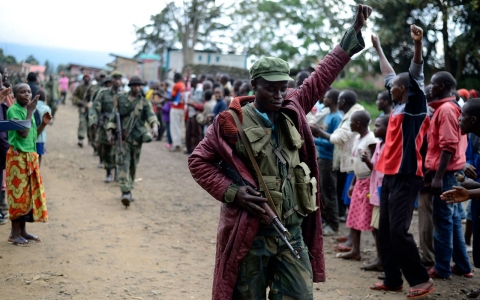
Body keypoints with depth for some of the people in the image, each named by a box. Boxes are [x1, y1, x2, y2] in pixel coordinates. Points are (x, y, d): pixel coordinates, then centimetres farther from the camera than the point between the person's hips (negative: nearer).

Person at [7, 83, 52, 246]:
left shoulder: (27, 110, 13)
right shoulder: (13, 110, -12)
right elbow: (23, 133, -23)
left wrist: (43, 124, 3)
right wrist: (30, 111, -19)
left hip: (30, 157, 9)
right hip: (18, 157, -9)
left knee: (29, 193, 11)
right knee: (18, 194, -5)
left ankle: (22, 230, 20)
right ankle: (14, 233, 3)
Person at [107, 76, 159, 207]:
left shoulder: (144, 102, 1)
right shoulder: (120, 98, 3)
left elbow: (151, 115, -15)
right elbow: (114, 116, 8)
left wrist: (155, 126, -35)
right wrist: (111, 132, 2)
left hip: (137, 138, 1)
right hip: (122, 137, -1)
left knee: (133, 165, 11)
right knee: (123, 164, -11)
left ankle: (129, 189, 27)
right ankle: (126, 192, -19)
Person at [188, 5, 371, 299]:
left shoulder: (292, 109, 5)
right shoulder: (232, 121, -9)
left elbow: (322, 76, 12)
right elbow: (199, 161, -3)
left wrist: (354, 32, 12)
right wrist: (230, 191, -15)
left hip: (294, 234, 4)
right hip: (250, 236, -4)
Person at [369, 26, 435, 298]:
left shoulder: (415, 106, -5)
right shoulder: (399, 107, 14)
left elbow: (416, 75, -20)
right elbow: (389, 74, 27)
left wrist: (418, 44, -33)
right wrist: (378, 48, 37)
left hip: (405, 176, -9)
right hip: (390, 175, 9)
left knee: (398, 231, -12)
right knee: (385, 231, 9)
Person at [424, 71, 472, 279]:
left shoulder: (446, 109, -14)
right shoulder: (450, 108, 16)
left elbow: (448, 146, -21)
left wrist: (438, 176, -23)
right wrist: (433, 170, 20)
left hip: (446, 172, -10)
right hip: (451, 172, 10)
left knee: (442, 221, -3)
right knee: (453, 219, 13)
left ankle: (442, 268, 4)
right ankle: (462, 265, 19)